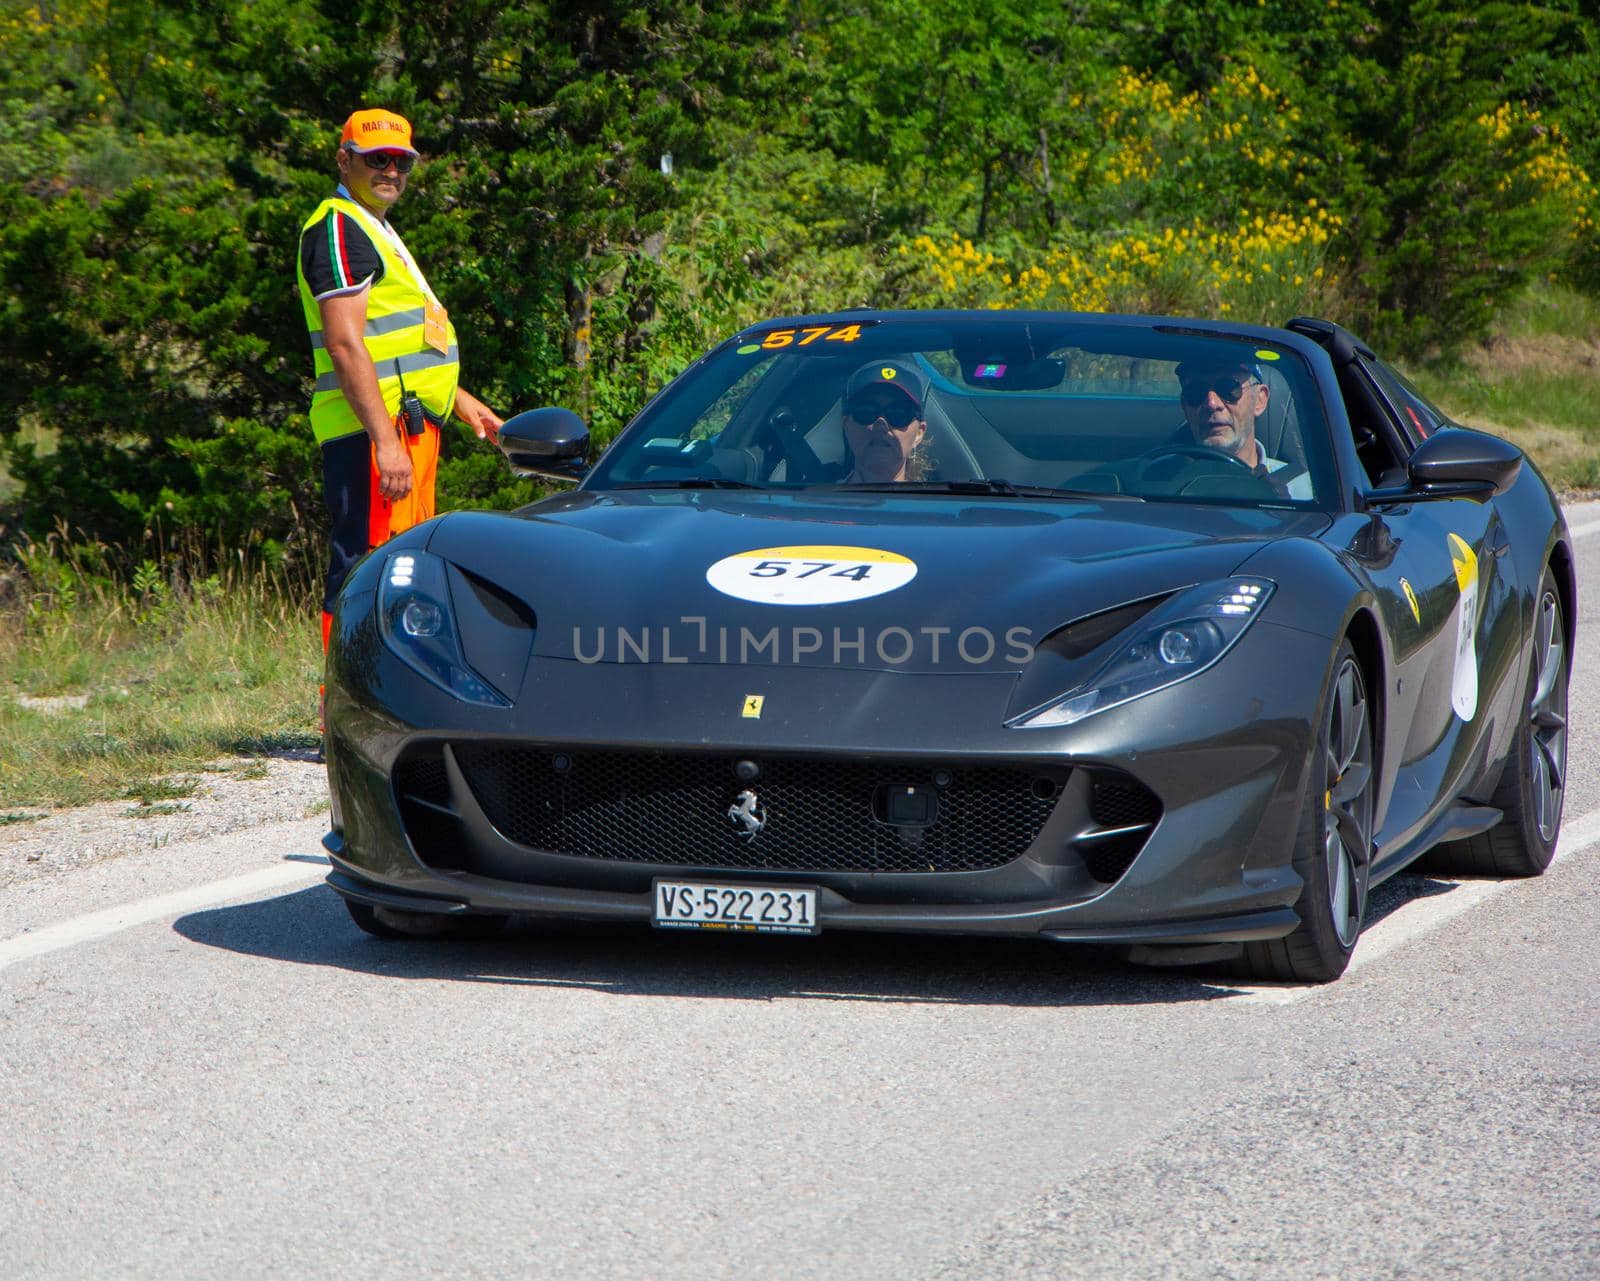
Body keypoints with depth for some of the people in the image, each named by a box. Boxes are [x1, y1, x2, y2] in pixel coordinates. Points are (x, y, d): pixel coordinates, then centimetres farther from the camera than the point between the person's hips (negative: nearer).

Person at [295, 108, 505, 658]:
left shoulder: (375, 230, 24)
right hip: (374, 430, -11)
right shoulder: (339, 228, -10)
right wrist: (385, 441, -25)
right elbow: (345, 344, -19)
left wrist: (460, 399, 29)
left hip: (407, 427, 11)